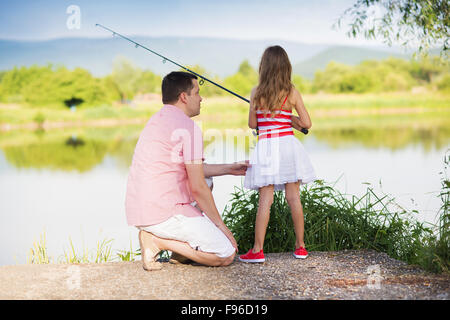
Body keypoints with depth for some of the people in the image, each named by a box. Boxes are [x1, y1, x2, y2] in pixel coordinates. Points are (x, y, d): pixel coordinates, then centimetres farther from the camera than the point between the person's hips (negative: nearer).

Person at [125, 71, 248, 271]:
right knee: (227, 255, -4)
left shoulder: (156, 120, 18)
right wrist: (221, 225, -2)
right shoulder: (188, 127, -12)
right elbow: (198, 187, -13)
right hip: (164, 214, -9)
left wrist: (230, 169, 32)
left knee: (206, 178, 29)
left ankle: (181, 249, 15)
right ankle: (158, 241, -9)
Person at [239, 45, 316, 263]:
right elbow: (306, 123, 0)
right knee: (293, 197, 6)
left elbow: (252, 124, 7)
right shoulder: (292, 93, -1)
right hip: (288, 144, 1)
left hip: (265, 146, -1)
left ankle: (257, 250, -3)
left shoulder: (256, 93, 0)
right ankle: (300, 246, 13)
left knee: (265, 199, -1)